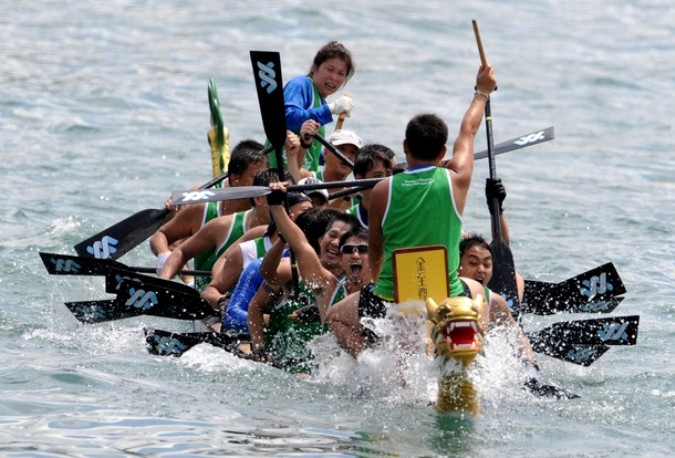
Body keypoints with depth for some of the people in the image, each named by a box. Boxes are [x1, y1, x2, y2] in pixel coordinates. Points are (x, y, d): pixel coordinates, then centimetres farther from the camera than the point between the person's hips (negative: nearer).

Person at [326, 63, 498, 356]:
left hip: (389, 304, -2)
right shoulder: (456, 181, -5)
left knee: (336, 317, 23)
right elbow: (469, 131, 15)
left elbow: (374, 250, 9)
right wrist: (482, 92, 33)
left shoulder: (383, 191, -6)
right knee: (476, 290, 35)